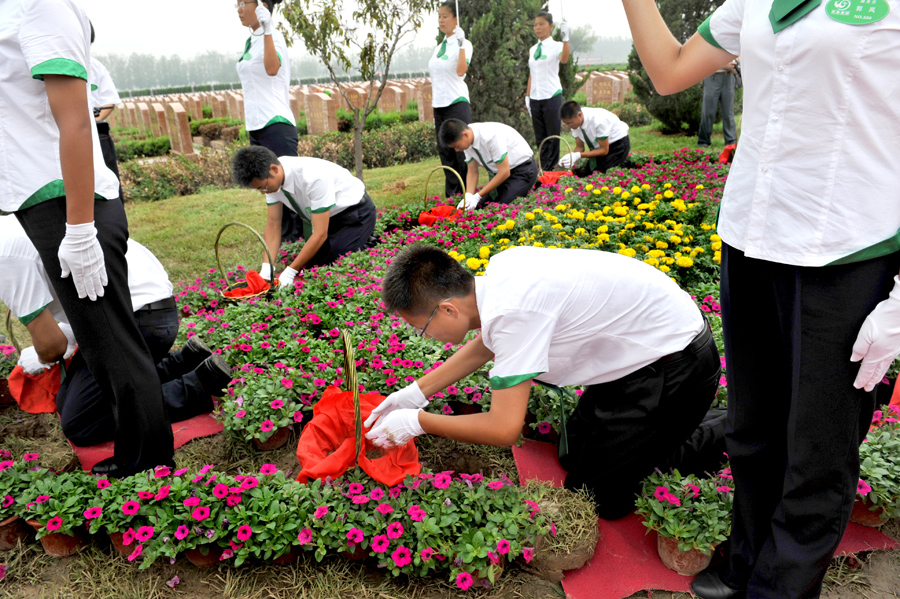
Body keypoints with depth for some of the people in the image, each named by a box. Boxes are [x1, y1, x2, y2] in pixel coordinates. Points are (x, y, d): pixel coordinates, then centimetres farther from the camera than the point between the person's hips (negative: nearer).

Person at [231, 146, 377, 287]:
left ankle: (370, 243, 6)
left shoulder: (314, 177, -38)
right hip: (329, 216, 8)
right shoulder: (271, 178, -15)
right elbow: (273, 224, -9)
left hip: (356, 213, -8)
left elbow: (320, 234, -34)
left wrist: (289, 272, -32)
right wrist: (266, 269, -21)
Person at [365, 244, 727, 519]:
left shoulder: (511, 312, -33)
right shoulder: (498, 272, -6)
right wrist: (415, 393, 7)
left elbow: (504, 429, -28)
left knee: (600, 495, 0)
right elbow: (483, 345, 12)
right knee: (575, 456, 16)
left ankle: (728, 433, 10)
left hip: (675, 365, -8)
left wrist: (417, 422, -15)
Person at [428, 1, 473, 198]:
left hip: (457, 103, -7)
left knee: (461, 149, -8)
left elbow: (461, 71, -22)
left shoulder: (463, 44, -4)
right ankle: (451, 194, 13)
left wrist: (461, 45, -25)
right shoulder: (439, 47, 17)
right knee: (445, 151, 7)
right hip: (439, 105, 7)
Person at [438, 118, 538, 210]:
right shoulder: (466, 141, -9)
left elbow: (505, 172, -29)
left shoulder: (491, 136, -33)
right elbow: (472, 171, -1)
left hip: (523, 169, -8)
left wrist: (478, 196, -26)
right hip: (499, 172, 8)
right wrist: (468, 195, -20)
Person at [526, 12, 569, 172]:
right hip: (535, 97, 6)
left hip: (552, 96, -6)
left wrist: (565, 39, -38)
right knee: (540, 136, 8)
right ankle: (542, 168, 14)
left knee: (552, 135, -3)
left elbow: (564, 60, -26)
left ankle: (550, 169, 2)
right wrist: (527, 96, 14)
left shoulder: (556, 46, -3)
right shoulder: (532, 49, 15)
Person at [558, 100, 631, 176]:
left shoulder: (598, 120, -36)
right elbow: (579, 147, -5)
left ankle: (625, 164, 5)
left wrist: (578, 155, -36)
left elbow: (604, 150, -27)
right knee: (585, 174, 5)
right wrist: (571, 158, -28)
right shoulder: (574, 121, -16)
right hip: (599, 146, 7)